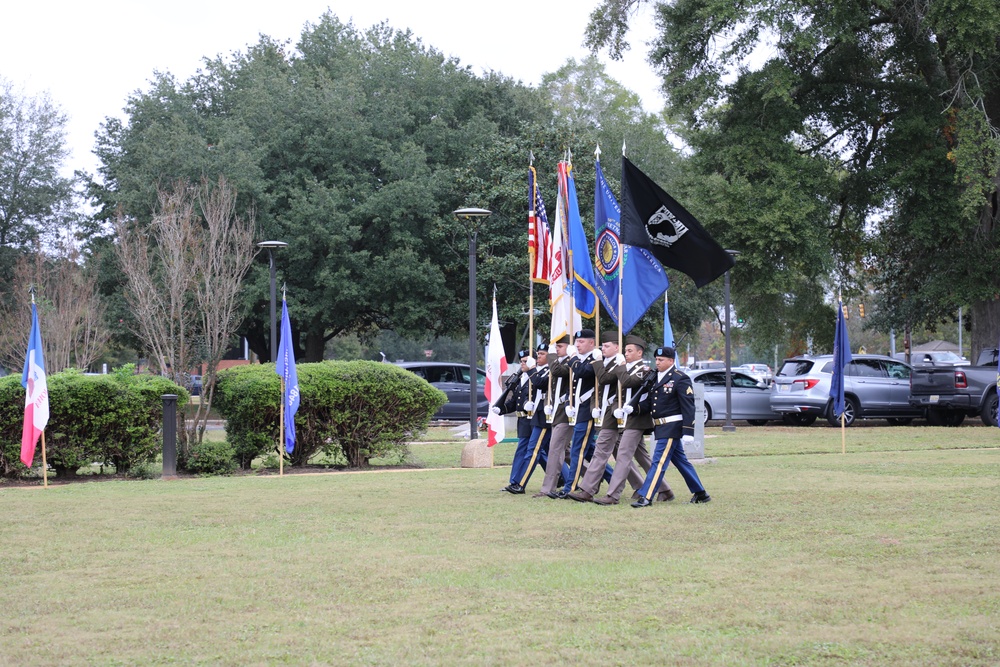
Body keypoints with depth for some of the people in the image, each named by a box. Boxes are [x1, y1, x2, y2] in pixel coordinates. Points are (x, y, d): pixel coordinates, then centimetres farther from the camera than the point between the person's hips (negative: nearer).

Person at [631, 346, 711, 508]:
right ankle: (700, 494, 26)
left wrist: (688, 431, -20)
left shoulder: (680, 379, -11)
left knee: (659, 461, -10)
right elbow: (649, 402, 11)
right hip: (661, 426, 9)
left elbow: (688, 407, -14)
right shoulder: (655, 378, 12)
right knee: (681, 460, 15)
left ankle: (646, 497, -11)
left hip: (671, 427, -9)